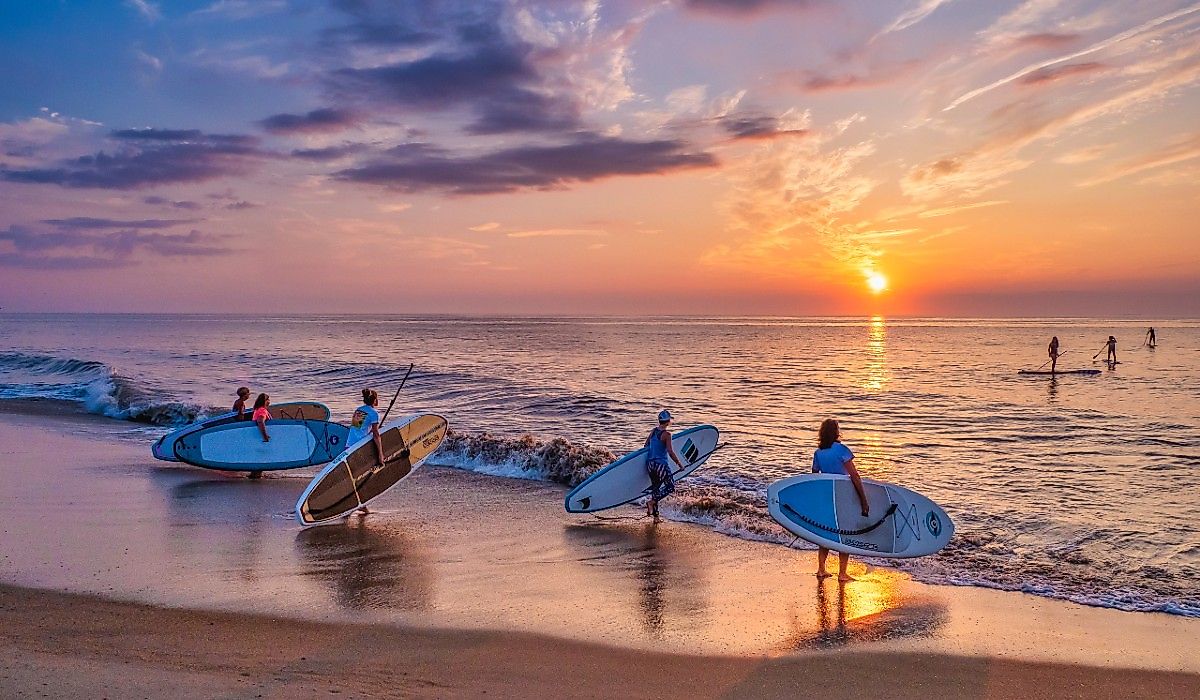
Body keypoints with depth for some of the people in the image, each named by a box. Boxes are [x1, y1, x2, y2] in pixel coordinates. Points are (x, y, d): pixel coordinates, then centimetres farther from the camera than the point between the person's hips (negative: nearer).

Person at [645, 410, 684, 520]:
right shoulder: (666, 434, -12)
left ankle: (655, 515, 17)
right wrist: (679, 464, -5)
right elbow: (670, 452, -17)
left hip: (650, 464, 7)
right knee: (670, 487, 5)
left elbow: (646, 446, 17)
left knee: (655, 488, 15)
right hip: (661, 464, -7)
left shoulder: (653, 431, 8)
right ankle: (652, 501, -11)